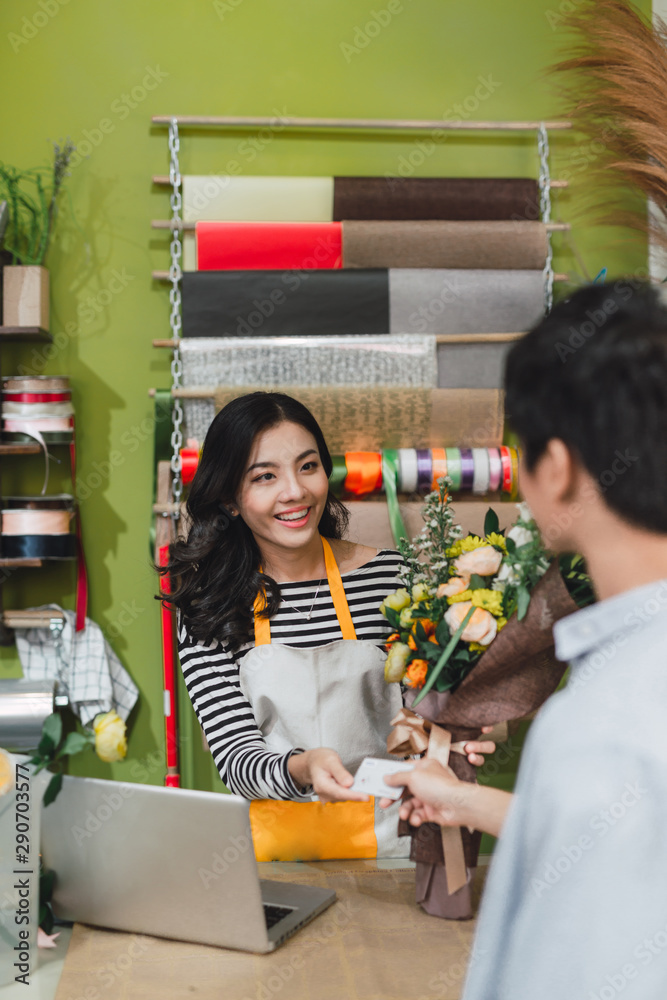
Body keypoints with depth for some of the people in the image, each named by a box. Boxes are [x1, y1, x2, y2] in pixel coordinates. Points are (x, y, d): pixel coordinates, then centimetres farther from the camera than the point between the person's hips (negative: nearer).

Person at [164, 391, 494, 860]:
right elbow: (236, 755, -6)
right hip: (272, 847, 0)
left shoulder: (391, 576, 1)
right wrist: (301, 769, -28)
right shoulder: (209, 603, 0)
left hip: (385, 841, 1)